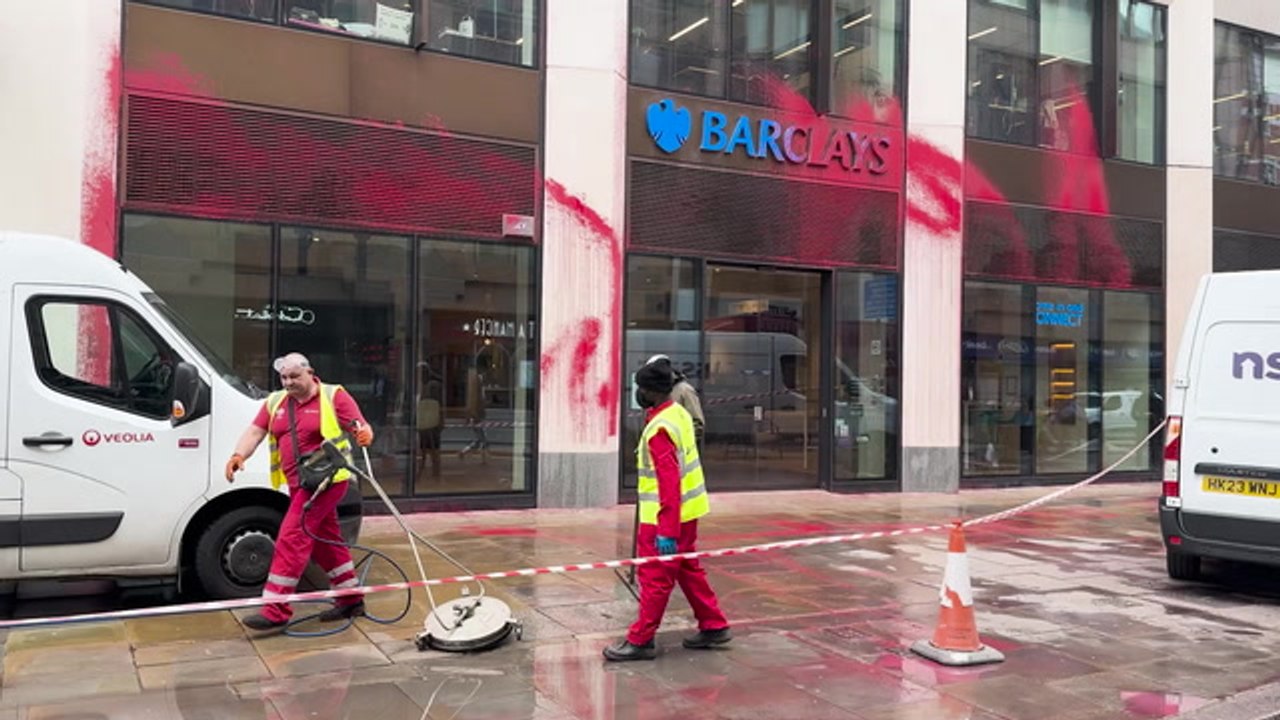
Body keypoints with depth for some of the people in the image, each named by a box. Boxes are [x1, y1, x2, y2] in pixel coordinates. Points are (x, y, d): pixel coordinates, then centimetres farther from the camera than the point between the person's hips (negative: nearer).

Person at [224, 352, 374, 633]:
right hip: (298, 483, 8)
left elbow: (361, 427, -10)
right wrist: (239, 455, -14)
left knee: (292, 537, -13)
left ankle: (276, 611, -10)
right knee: (325, 539, 15)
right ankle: (351, 600, 29)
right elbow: (254, 431, 4)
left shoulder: (334, 396, -4)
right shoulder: (275, 402, 12)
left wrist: (364, 434, -34)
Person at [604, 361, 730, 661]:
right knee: (687, 569, 19)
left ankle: (640, 640, 12)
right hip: (687, 509, 10)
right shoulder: (678, 412, 5)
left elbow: (669, 482, -27)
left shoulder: (660, 429, -24)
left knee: (655, 577, 1)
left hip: (664, 516, -10)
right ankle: (714, 626, 28)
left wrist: (667, 531, -26)